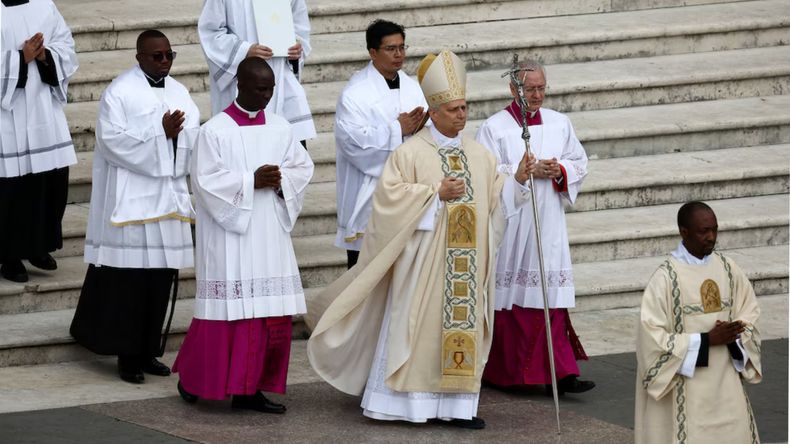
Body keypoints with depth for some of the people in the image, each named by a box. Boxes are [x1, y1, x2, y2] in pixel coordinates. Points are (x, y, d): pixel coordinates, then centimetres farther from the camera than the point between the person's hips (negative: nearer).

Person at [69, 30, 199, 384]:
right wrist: (161, 132, -16)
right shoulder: (119, 92, -5)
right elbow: (112, 139, -15)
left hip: (169, 198, 6)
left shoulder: (179, 92, 13)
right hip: (131, 199, -6)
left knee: (160, 278, 6)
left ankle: (147, 351, 13)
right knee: (129, 280, -6)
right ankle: (128, 356, -1)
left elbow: (196, 138, 8)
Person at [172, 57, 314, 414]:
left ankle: (251, 388, 8)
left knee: (271, 314, 2)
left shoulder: (280, 128, 8)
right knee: (228, 310, -3)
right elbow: (206, 180, -12)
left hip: (270, 235, 5)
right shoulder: (215, 130, -7)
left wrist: (281, 181, -10)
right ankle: (191, 375, 15)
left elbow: (303, 167, 11)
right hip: (229, 234, -5)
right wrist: (252, 181, -17)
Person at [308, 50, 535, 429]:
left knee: (463, 326, 3)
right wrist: (437, 193, -16)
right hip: (423, 261, -5)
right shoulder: (411, 153, -5)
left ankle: (456, 404, 6)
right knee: (415, 326, -4)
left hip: (466, 262, 5)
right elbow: (390, 196, -12)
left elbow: (494, 200, 11)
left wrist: (516, 180, -6)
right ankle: (406, 401, 0)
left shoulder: (480, 156, 11)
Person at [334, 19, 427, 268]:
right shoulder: (356, 92, -9)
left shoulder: (412, 88, 11)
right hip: (369, 191, -6)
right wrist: (398, 129, -17)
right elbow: (352, 139, -20)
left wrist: (418, 126, -15)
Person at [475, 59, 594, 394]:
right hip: (508, 225, -3)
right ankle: (501, 372, 15)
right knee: (509, 301, 3)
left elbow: (579, 162, 14)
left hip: (548, 224, 3)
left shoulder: (559, 124, 9)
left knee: (551, 299, -2)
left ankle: (559, 373, -6)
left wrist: (560, 171, -7)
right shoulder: (494, 128, -4)